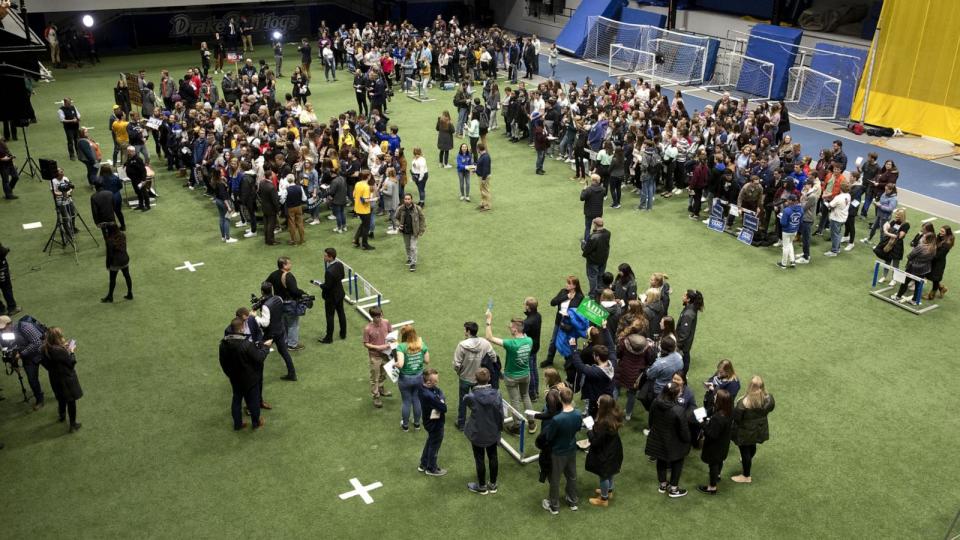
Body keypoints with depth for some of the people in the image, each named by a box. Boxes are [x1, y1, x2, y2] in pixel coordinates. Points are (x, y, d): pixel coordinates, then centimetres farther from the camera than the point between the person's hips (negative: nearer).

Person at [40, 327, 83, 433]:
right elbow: (71, 362, -22)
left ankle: (61, 415, 55)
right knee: (71, 401, 12)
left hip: (55, 379, 7)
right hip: (66, 379, -7)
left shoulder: (44, 349, -13)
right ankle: (73, 424, 23)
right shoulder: (60, 351, -34)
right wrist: (71, 351, -6)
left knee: (61, 398, 31)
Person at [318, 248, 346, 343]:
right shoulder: (340, 264, -8)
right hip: (340, 293, 8)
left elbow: (327, 286, -26)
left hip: (331, 296, -8)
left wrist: (320, 285, -8)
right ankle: (343, 334, 33)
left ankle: (329, 338, 20)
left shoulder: (329, 271, -33)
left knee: (330, 316, 7)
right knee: (341, 313, 19)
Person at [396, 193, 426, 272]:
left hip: (414, 232, -3)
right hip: (405, 231, 3)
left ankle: (413, 263, -1)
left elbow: (422, 219, -6)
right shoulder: (401, 209, -9)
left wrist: (421, 230, -8)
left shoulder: (417, 209, -16)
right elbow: (397, 218, 11)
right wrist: (400, 224, -5)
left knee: (413, 247, -8)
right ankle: (409, 259, 41)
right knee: (407, 247, 18)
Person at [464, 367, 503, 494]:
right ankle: (493, 484, 36)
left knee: (479, 459, 15)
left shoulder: (471, 396, -25)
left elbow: (463, 402, -1)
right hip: (493, 432, 3)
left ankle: (482, 486, 32)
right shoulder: (497, 394, -18)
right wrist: (500, 427, 8)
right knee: (493, 457, 20)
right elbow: (500, 413, -8)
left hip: (477, 434, -3)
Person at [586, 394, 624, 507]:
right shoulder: (614, 416, -13)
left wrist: (589, 431, -12)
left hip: (604, 453, -8)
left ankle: (604, 499, 33)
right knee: (609, 472, 29)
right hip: (613, 450, 8)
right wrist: (595, 427, -2)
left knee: (604, 475, 14)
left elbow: (595, 441, -28)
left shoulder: (604, 423, -38)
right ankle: (609, 491, 51)